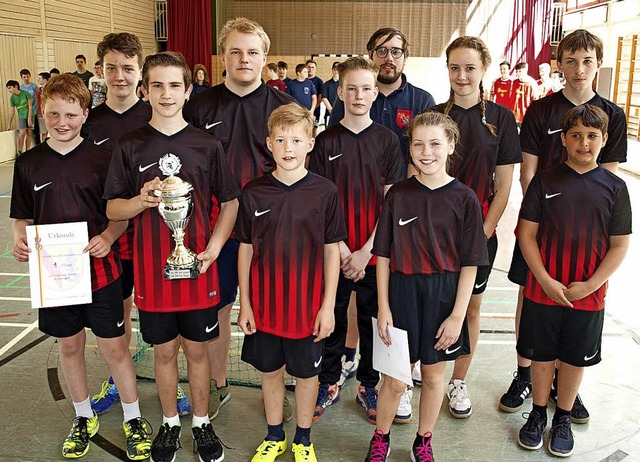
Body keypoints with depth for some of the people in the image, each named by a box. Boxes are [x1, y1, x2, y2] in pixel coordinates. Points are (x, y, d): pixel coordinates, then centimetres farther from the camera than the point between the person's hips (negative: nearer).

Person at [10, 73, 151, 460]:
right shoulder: (28, 164, 2)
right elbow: (23, 218, 10)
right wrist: (21, 240, -11)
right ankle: (84, 418, 36)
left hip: (99, 269, -3)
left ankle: (134, 420, 24)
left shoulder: (102, 159, -5)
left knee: (115, 346, 4)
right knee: (70, 346, 16)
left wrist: (108, 237, -20)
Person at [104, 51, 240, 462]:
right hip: (152, 269, 1)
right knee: (164, 350, 13)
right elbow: (112, 209, 3)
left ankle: (202, 423, 31)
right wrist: (141, 201, -19)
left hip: (197, 268, 0)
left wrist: (212, 250, -8)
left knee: (196, 348, 12)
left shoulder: (206, 145, -2)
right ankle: (170, 424, 34)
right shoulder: (131, 146, -1)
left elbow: (231, 202, 3)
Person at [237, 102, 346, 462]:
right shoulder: (254, 193, -4)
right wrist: (245, 303, 1)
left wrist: (328, 305, -6)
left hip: (308, 304, -1)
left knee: (306, 372, 13)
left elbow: (332, 251, -4)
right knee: (270, 369, 17)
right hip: (264, 303, 2)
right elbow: (246, 250, 2)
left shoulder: (325, 192, -8)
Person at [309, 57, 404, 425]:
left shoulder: (387, 140, 0)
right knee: (332, 319, 12)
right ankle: (329, 383, 30)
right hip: (334, 251, 0)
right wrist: (342, 250, -11)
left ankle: (369, 385, 29)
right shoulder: (326, 142, 0)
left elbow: (392, 201, -4)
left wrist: (366, 251, -11)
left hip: (374, 251, 0)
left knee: (373, 320, 11)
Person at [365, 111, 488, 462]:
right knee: (395, 380, 7)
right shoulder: (398, 195, -3)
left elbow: (469, 264, -4)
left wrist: (457, 316, -7)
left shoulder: (464, 198, -5)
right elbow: (384, 255, 0)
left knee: (433, 374, 15)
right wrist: (383, 307, -4)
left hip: (444, 296, 0)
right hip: (402, 291, 0)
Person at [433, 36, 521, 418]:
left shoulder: (501, 118, -2)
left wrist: (484, 232, -9)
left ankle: (459, 382, 30)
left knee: (472, 305, 12)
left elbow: (503, 185, -2)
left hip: (479, 231, 0)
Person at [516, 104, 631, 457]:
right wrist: (546, 280, -13)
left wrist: (590, 285, -11)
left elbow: (619, 246, -1)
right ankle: (538, 413, 33)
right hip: (543, 290, 0)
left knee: (575, 358, 14)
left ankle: (563, 419, 34)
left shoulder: (614, 187, -2)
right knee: (541, 355, 12)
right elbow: (526, 234, -4)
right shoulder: (544, 181, -4)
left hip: (588, 295, 1)